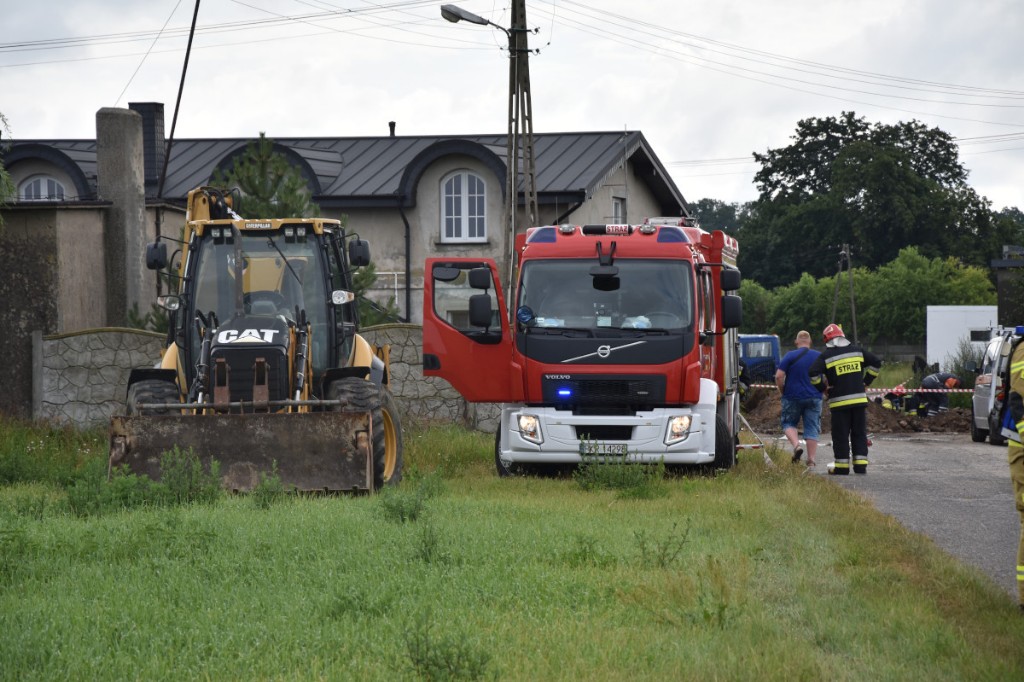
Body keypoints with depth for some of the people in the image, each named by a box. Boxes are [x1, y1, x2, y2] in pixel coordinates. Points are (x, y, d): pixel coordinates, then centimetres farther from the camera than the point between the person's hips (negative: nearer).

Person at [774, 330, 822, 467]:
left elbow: (779, 376, -12)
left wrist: (782, 392, 2)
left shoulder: (790, 356, -6)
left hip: (793, 397, -2)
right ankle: (811, 459, 3)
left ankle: (796, 445, -12)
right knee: (812, 428, 6)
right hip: (814, 398, 2)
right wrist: (822, 390, 20)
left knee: (789, 423, 13)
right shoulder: (819, 357, 4)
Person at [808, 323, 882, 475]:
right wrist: (866, 382, 15)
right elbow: (876, 363, 10)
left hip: (839, 401, -3)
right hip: (859, 398, 3)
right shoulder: (857, 350, 8)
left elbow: (814, 373, -14)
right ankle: (860, 465, 7)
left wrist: (823, 388, 1)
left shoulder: (826, 355, -2)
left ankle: (842, 466, 3)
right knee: (859, 433, 10)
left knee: (840, 435, 3)